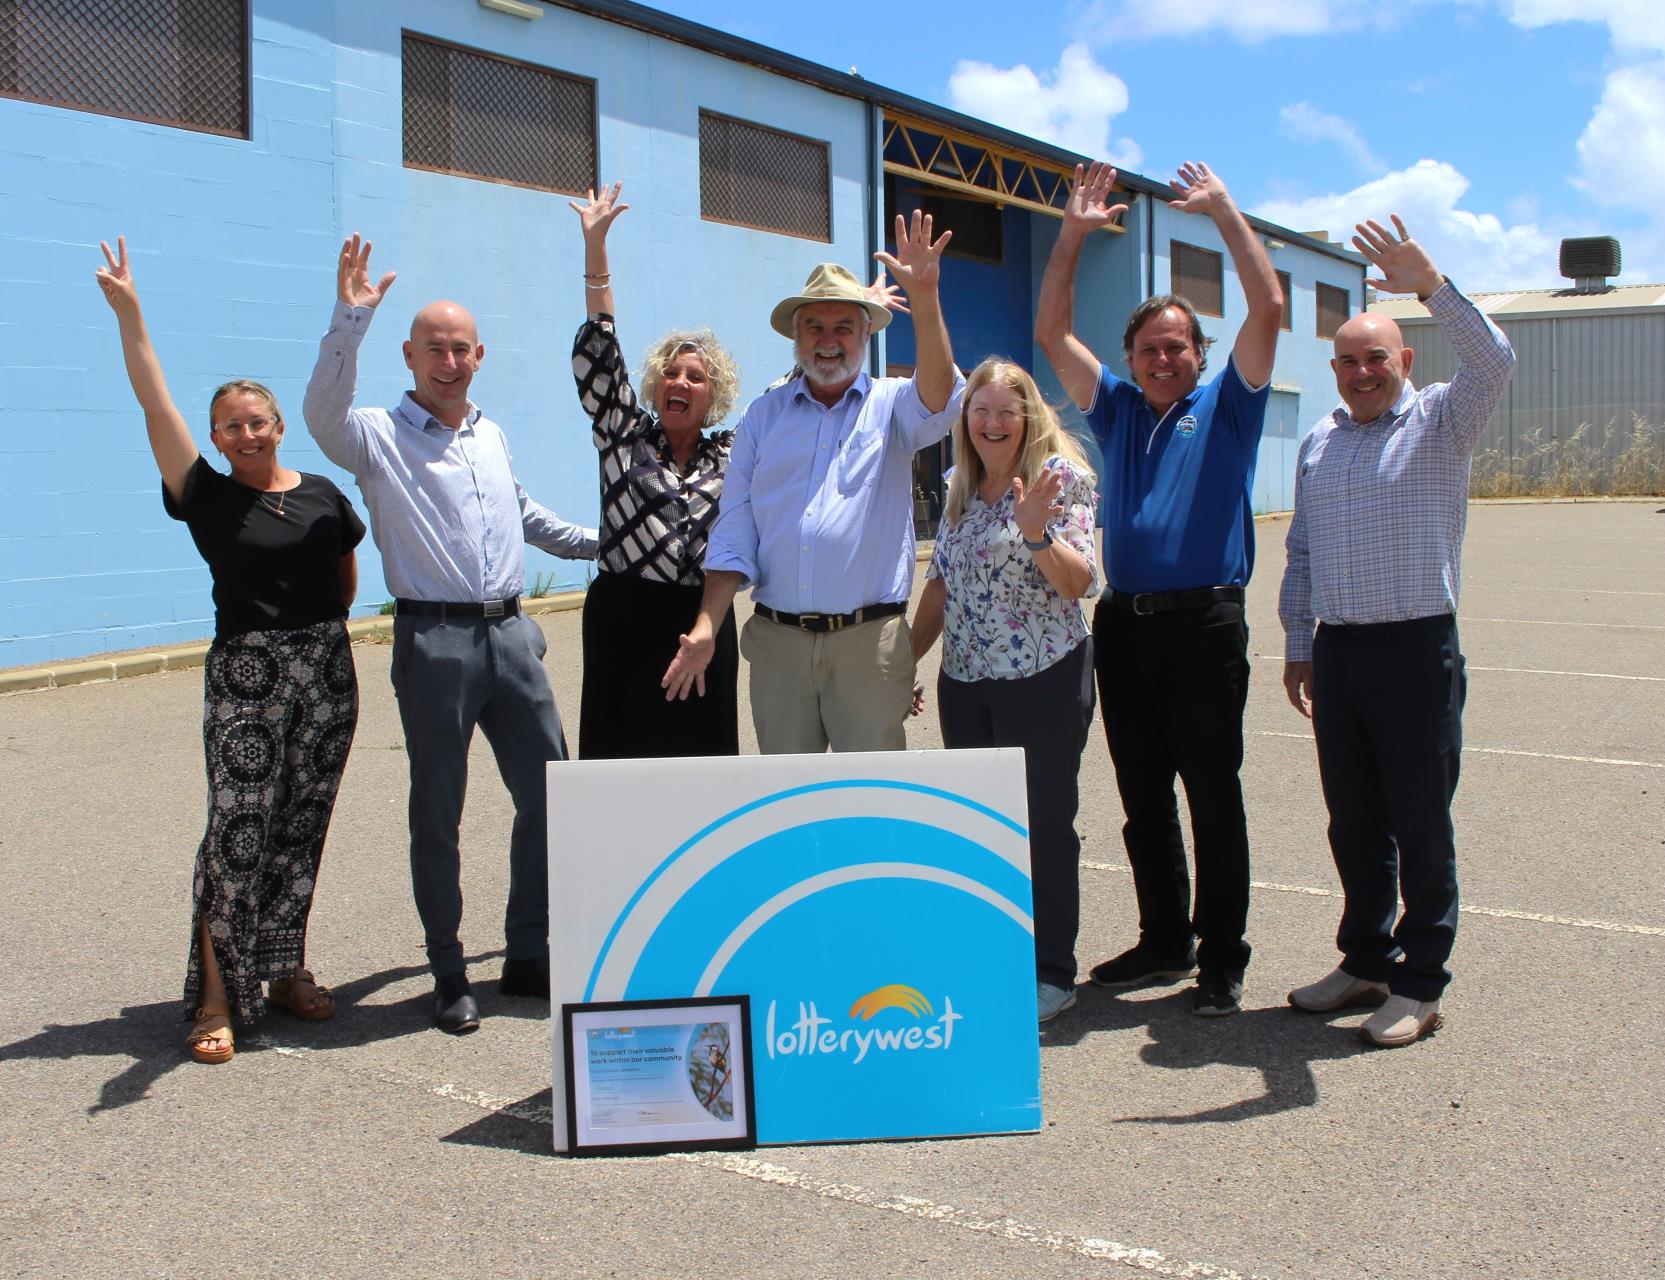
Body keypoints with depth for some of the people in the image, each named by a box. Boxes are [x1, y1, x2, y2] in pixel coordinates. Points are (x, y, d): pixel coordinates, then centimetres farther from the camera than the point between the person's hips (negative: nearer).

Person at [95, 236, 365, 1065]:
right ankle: (215, 996, 0)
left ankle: (287, 969, 22)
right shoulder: (207, 497, 0)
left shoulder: (323, 496, 8)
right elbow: (156, 408, -7)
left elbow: (347, 578, 21)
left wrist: (316, 628, 10)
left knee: (302, 827, 9)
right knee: (237, 831, -8)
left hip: (327, 671, 3)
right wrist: (128, 314, -12)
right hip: (244, 675, -3)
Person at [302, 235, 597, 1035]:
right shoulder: (380, 437, -2)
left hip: (510, 633, 6)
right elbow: (324, 413, -24)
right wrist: (350, 318, -32)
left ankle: (527, 955, 21)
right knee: (437, 814, 3)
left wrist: (596, 543, 40)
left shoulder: (490, 436, 17)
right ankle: (449, 977, 15)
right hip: (434, 644, -6)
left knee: (549, 794, 6)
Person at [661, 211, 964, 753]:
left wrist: (924, 296, -32)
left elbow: (938, 394, -19)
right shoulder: (763, 417, 10)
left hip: (870, 641, -2)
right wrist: (706, 627, -5)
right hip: (777, 641, 2)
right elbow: (734, 534, 6)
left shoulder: (891, 405, 6)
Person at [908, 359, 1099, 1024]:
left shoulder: (1060, 475, -7)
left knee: (1043, 825, 2)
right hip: (964, 681, 6)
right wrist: (907, 659, 12)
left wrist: (1037, 531, -28)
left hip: (1044, 677, -6)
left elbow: (1079, 583, -13)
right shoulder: (960, 488, 11)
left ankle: (1051, 973, 15)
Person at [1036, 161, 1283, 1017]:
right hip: (1123, 623, 5)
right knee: (1142, 800, 11)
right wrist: (1073, 235, 9)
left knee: (1213, 799, 0)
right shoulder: (1116, 411, 17)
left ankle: (1222, 959, 9)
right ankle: (1164, 940, 24)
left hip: (1203, 624, -4)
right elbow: (1052, 334, 15)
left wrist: (1223, 211, -1)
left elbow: (1268, 307, -4)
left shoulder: (1226, 406, 6)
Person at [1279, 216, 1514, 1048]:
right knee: (1353, 825, 13)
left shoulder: (1440, 423, 0)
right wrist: (1298, 647, 16)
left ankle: (1420, 984, 12)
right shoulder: (1318, 444, 15)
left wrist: (1431, 285, -29)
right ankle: (1365, 961, 26)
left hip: (1417, 650, -5)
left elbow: (1493, 363, -21)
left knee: (1420, 826, 2)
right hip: (1337, 652, 5)